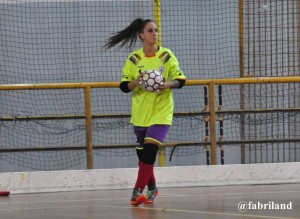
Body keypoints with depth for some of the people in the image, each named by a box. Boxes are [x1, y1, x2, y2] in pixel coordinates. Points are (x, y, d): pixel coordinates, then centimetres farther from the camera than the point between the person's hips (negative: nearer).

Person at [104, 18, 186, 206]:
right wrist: (137, 81, -21)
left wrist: (168, 84, -21)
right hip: (140, 112, 3)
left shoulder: (166, 56, -4)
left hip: (161, 112, -3)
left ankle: (138, 192, -18)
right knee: (143, 154, 11)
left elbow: (180, 80, 0)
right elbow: (124, 86, -2)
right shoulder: (134, 59, -1)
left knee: (150, 149, -18)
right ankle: (152, 188, 32)